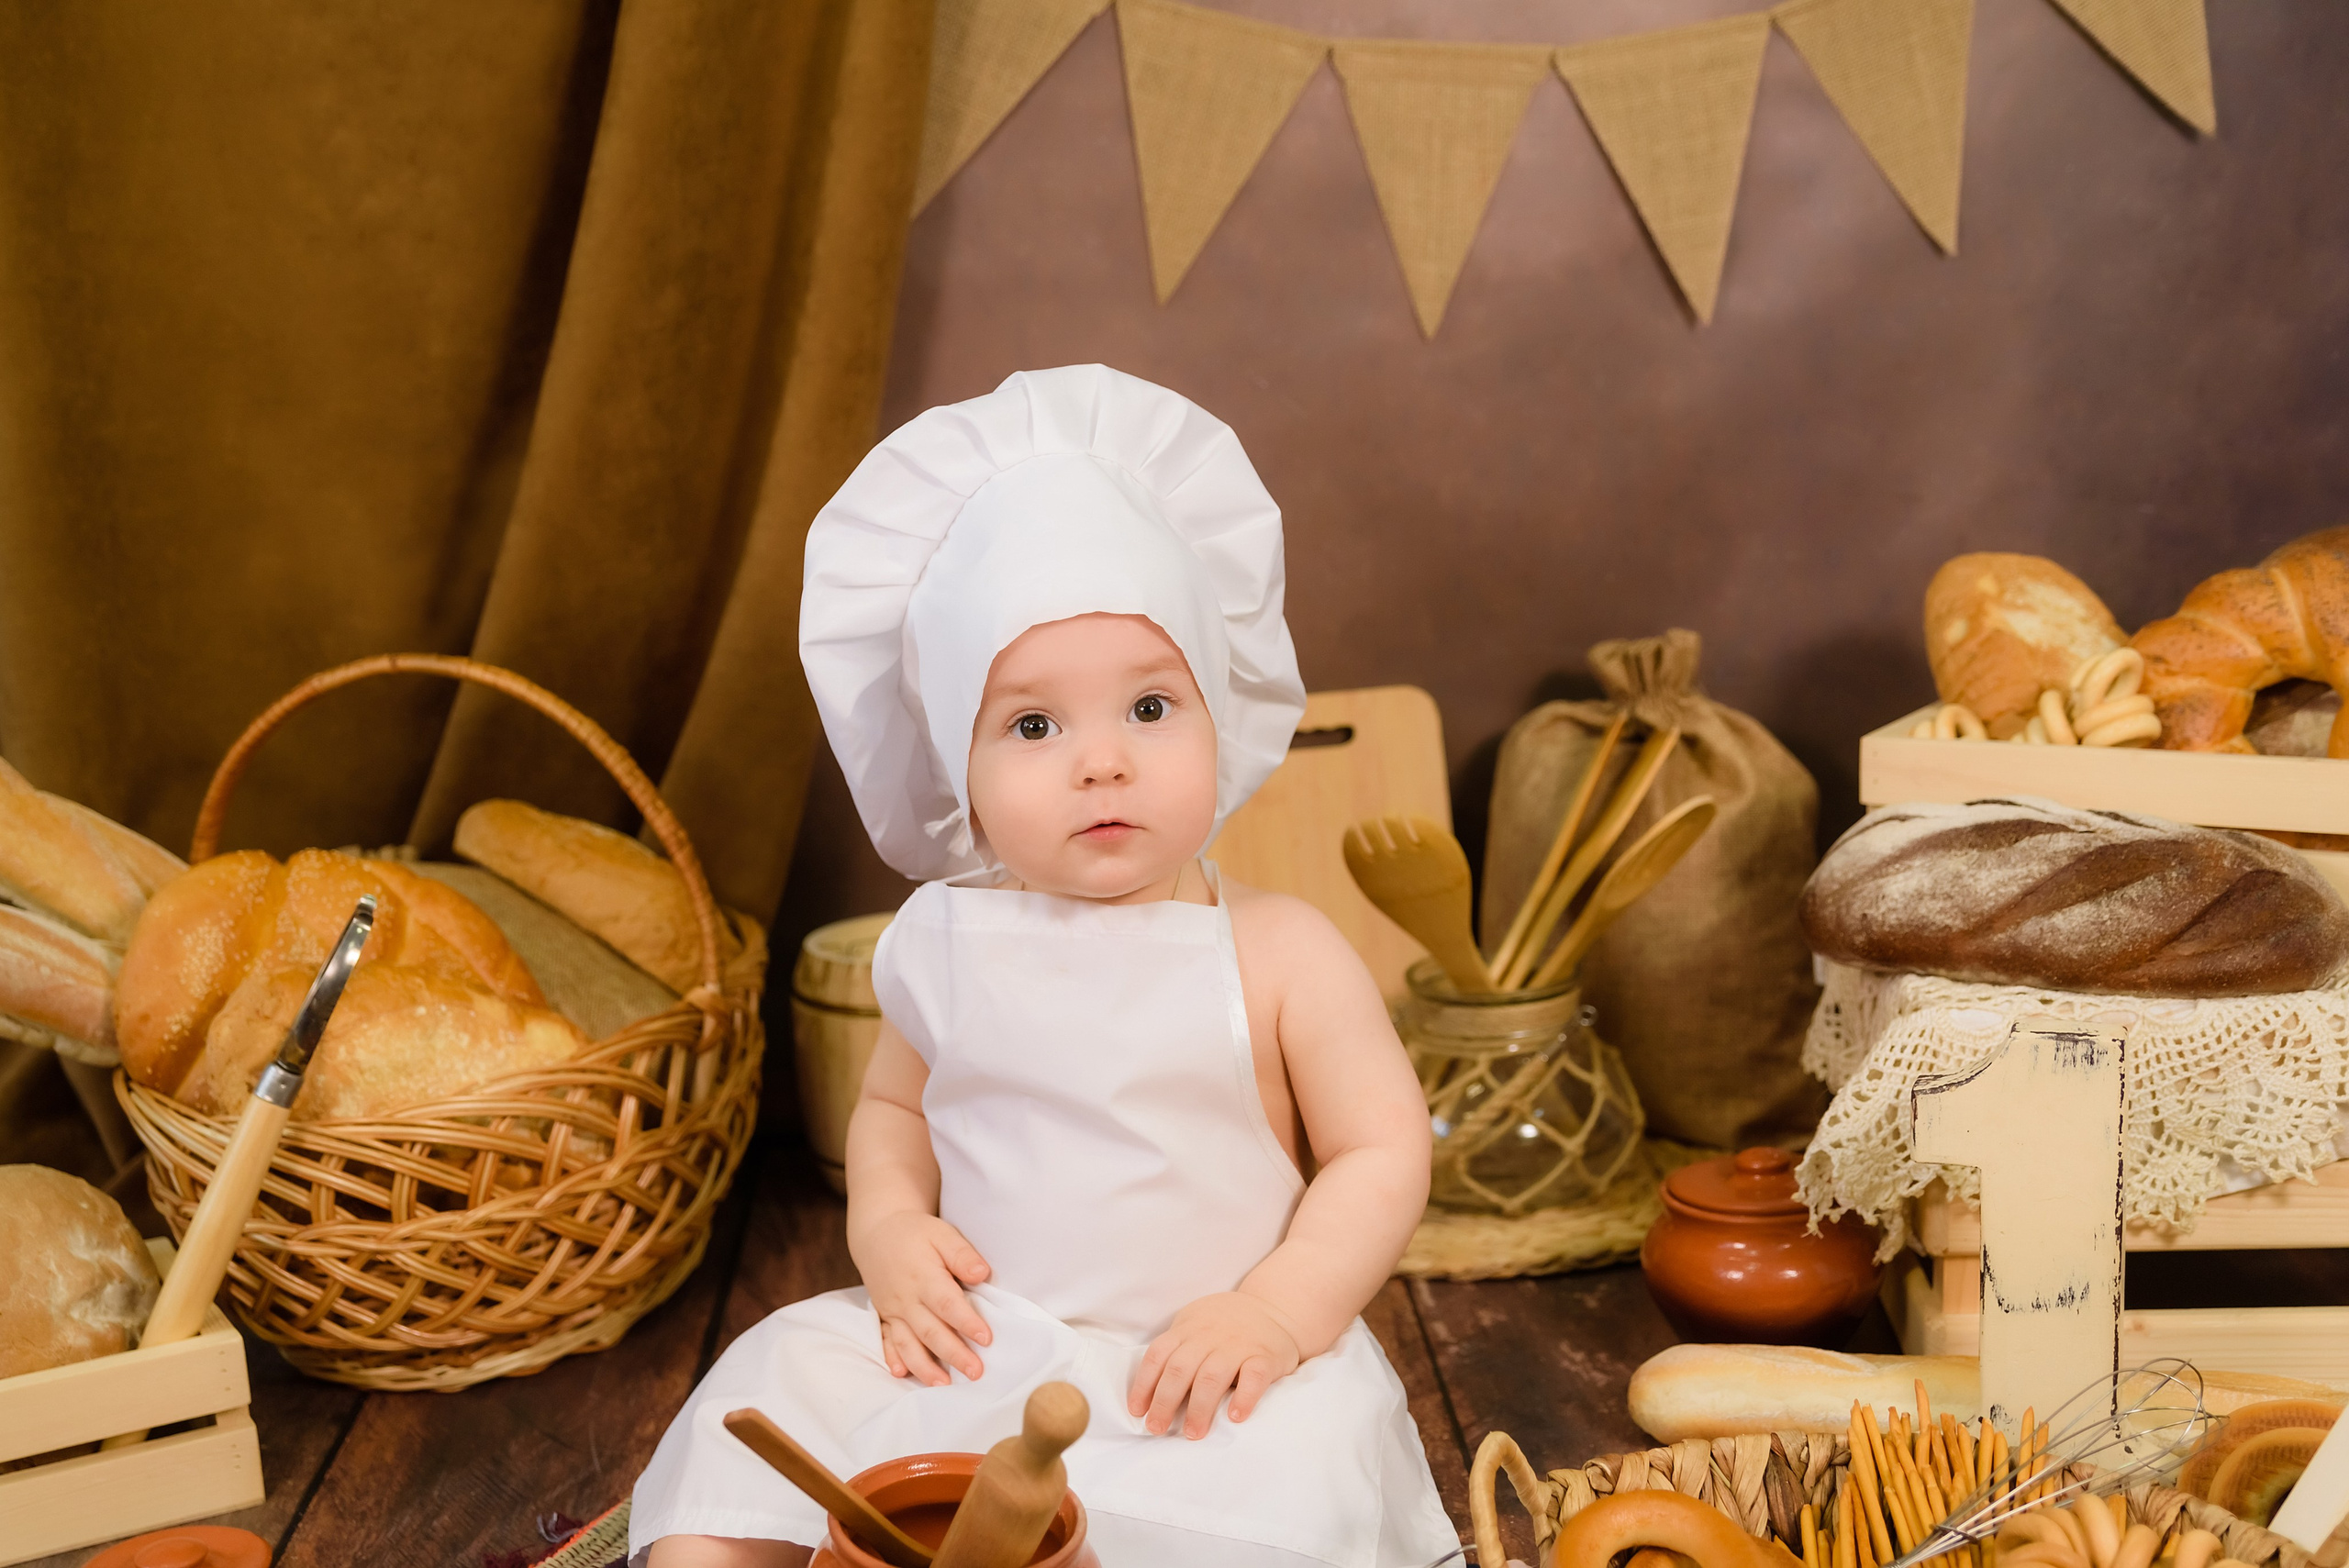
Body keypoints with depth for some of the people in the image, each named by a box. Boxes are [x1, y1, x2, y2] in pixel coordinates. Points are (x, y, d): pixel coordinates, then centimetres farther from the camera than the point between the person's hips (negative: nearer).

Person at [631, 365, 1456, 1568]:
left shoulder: (1282, 956, -7)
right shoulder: (945, 947, 2)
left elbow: (1383, 1159, -5)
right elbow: (893, 1104, 18)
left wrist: (1276, 1313, -19)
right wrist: (887, 1224, -3)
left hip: (1198, 1374, -3)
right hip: (968, 1350, 3)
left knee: (1289, 1470, -30)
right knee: (774, 1386, -12)